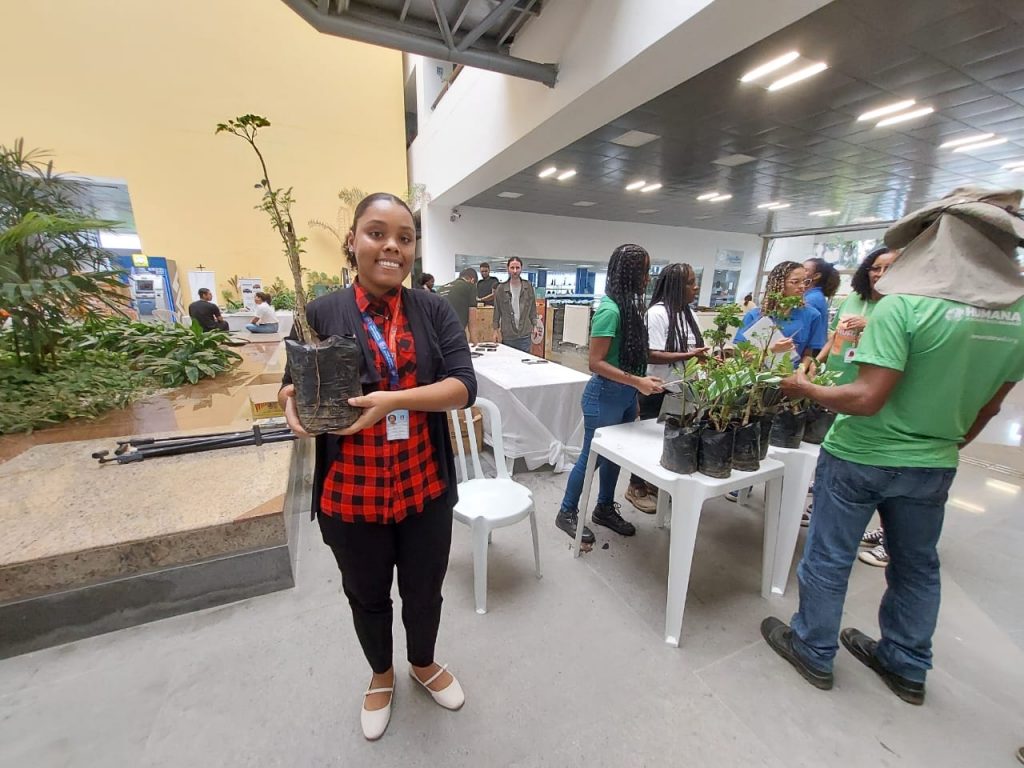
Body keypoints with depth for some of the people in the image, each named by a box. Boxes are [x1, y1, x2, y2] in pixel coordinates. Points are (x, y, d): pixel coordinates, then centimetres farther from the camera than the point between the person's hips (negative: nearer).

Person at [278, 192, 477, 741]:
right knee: (367, 595, 24)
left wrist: (393, 399, -27)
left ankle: (423, 663, 56)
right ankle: (381, 674, 57)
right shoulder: (322, 313, -5)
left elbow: (464, 387, -13)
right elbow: (297, 387, 6)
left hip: (424, 487, 1)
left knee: (424, 590, 22)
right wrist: (292, 401, -17)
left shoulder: (435, 311, -4)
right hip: (351, 493, 0)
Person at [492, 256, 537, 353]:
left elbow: (533, 308, 7)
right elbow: (497, 311, 3)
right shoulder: (501, 289, 0)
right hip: (507, 335, 0)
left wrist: (534, 326, 2)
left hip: (525, 335, 1)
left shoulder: (528, 287, 2)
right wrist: (496, 329, 1)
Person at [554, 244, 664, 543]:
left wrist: (639, 382, 15)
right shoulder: (610, 310, -21)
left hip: (626, 394, 9)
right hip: (606, 395, -9)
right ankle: (566, 513, 26)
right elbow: (596, 363, -22)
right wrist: (637, 382, -27)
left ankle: (605, 509, 39)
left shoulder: (628, 305, 5)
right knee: (592, 455, 5)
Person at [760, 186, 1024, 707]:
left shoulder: (904, 305, -22)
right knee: (917, 566, 23)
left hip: (859, 458, -6)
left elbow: (867, 399, -25)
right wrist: (950, 443, 23)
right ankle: (906, 667, 42)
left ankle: (813, 651, 31)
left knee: (827, 559, 12)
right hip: (933, 465, 6)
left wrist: (805, 389, -10)